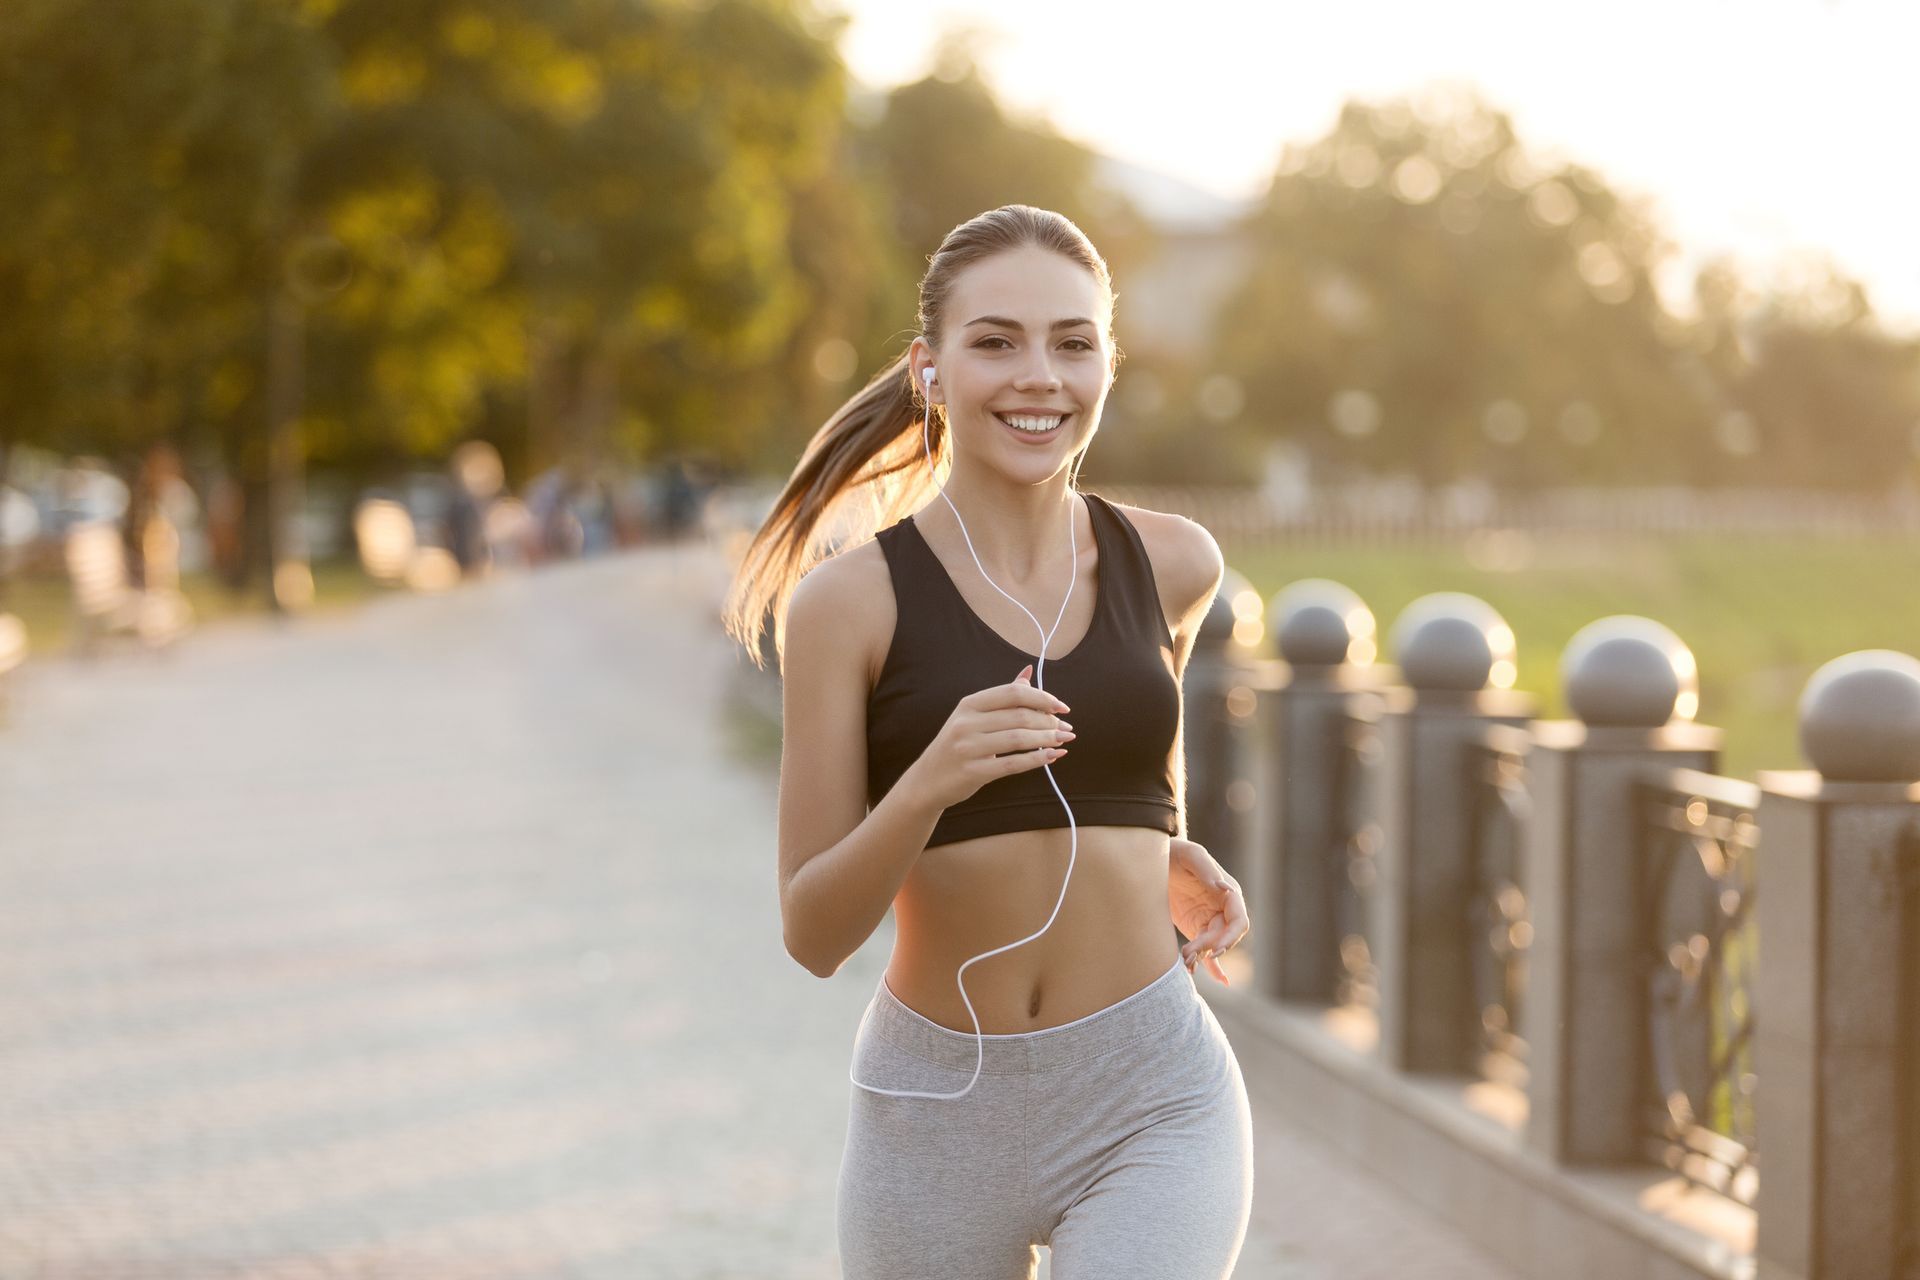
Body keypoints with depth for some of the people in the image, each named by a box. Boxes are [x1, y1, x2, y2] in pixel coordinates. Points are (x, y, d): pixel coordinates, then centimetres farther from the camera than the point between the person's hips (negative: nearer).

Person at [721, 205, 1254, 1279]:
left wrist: (1182, 861, 6)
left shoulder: (1173, 564, 2)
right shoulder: (848, 599, -7)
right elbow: (815, 934, -8)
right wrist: (930, 781, -25)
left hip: (1150, 1104, 0)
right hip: (939, 1110, 0)